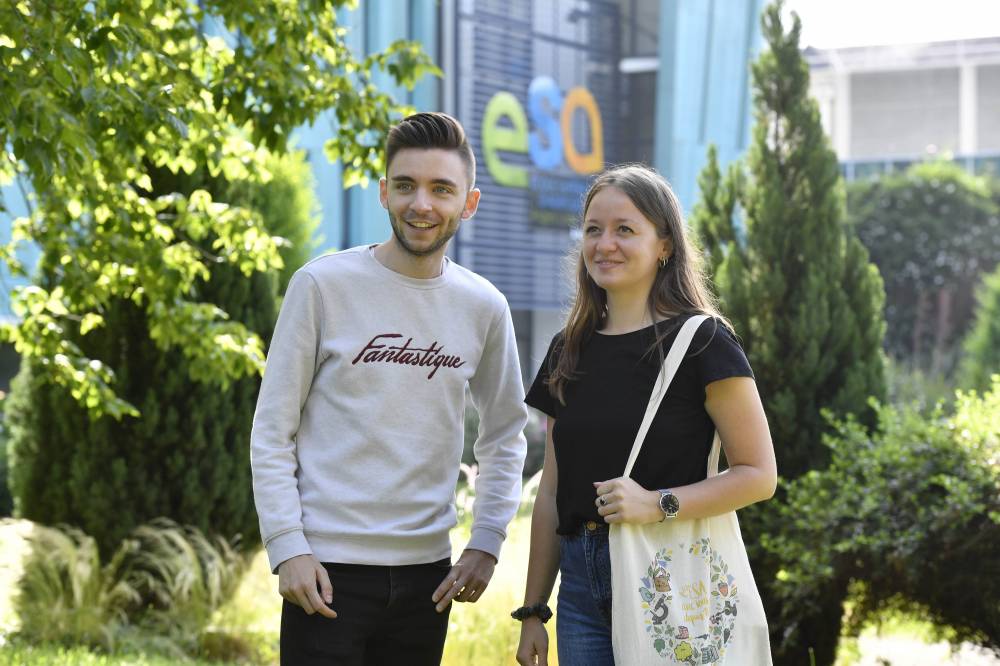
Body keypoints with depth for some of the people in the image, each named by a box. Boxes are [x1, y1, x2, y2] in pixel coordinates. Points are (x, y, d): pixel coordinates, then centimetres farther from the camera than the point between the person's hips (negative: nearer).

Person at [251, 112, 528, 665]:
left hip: (427, 569, 4)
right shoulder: (323, 285, -6)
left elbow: (505, 436, 14)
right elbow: (272, 432, -3)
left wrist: (485, 544, 4)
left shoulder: (484, 308, 4)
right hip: (327, 567, -3)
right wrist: (288, 548, -10)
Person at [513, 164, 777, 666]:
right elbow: (552, 491, 14)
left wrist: (659, 504, -22)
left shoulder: (701, 340, -6)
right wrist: (532, 610, 12)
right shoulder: (569, 351, 11)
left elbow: (759, 475, -9)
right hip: (581, 582, 5)